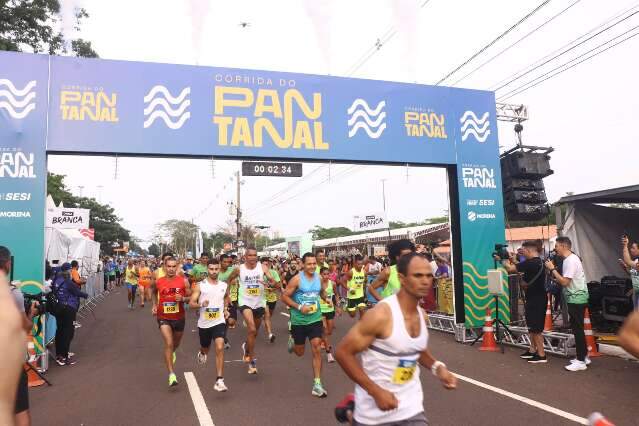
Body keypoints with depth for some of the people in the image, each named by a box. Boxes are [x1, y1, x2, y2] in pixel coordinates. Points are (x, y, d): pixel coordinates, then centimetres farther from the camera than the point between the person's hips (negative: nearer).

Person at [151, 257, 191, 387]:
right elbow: (153, 291, 16)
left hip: (179, 317, 1)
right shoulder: (158, 282, -7)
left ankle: (171, 353, 59)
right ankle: (171, 374, -12)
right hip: (163, 318, -1)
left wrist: (182, 299, -24)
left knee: (176, 344, 23)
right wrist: (154, 305, 8)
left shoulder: (184, 281, -12)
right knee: (168, 344, -16)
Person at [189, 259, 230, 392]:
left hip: (219, 322, 0)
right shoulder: (200, 285, -9)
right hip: (204, 323, 0)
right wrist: (201, 304, -32)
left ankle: (219, 381, -14)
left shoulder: (224, 285, 1)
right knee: (205, 348, 21)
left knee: (220, 348, -18)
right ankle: (202, 352, 61)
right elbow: (191, 303, -13)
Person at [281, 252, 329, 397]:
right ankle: (292, 342, 51)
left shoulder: (319, 278, -1)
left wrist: (325, 298, -2)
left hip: (315, 319, 2)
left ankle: (317, 384, 1)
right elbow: (284, 296, -12)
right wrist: (299, 307, -22)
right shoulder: (297, 279, -15)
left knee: (317, 349, -9)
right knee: (300, 352, 14)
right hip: (299, 320, -2)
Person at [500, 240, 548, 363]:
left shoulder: (531, 263, -24)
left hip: (536, 300, -10)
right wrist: (514, 261, 8)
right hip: (534, 299, 10)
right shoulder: (537, 261, 8)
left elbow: (510, 268, -22)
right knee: (532, 326, 17)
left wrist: (503, 259, -4)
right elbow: (521, 269, 17)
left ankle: (541, 355, 7)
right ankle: (533, 350, 27)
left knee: (536, 328, -1)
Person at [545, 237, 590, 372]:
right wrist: (553, 271, 4)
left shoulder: (571, 260, -18)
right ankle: (583, 356, 24)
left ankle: (581, 361, 0)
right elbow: (564, 281, 14)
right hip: (576, 299, 10)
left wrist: (552, 269, -16)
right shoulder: (570, 259, 13)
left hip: (576, 299, -10)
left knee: (577, 329, -5)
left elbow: (564, 282, -22)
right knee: (578, 329, 16)